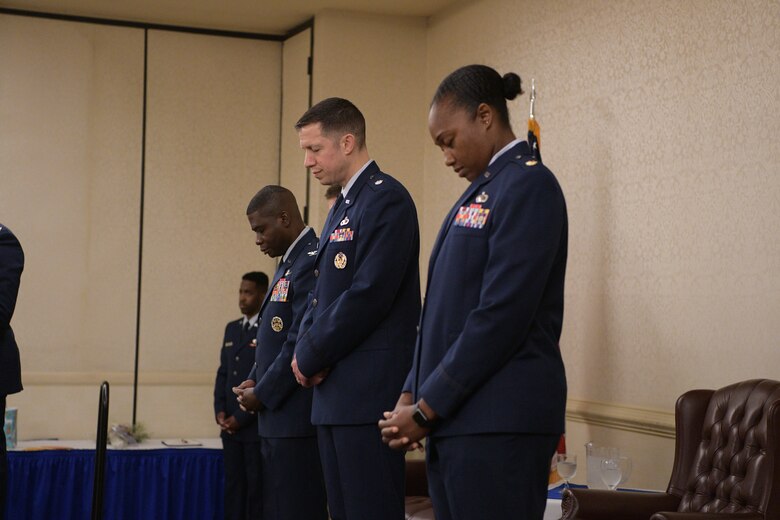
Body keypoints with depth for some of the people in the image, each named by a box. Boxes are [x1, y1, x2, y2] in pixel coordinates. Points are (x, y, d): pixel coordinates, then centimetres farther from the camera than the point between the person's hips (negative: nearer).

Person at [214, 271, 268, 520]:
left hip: (257, 425, -6)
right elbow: (223, 373, 16)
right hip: (230, 425, 6)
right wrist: (220, 411, 2)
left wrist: (242, 417, -12)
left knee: (257, 489, -2)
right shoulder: (232, 328, 16)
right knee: (233, 486, 7)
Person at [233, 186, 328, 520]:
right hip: (279, 417, 10)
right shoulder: (289, 264, 17)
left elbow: (302, 345, -20)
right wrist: (255, 382, 6)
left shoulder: (311, 263, -15)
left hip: (296, 418, -10)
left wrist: (262, 394, -11)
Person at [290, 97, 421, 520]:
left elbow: (369, 294, -19)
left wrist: (311, 357, -10)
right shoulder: (342, 208, 19)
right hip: (334, 393, 10)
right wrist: (306, 350, 2)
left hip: (369, 390, -10)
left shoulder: (386, 200, -11)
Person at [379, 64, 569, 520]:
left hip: (499, 423, -9)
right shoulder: (481, 189, 18)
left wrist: (426, 409, -13)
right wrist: (412, 395, 8)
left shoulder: (527, 185, -10)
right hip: (457, 419, 9)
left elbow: (501, 316, -17)